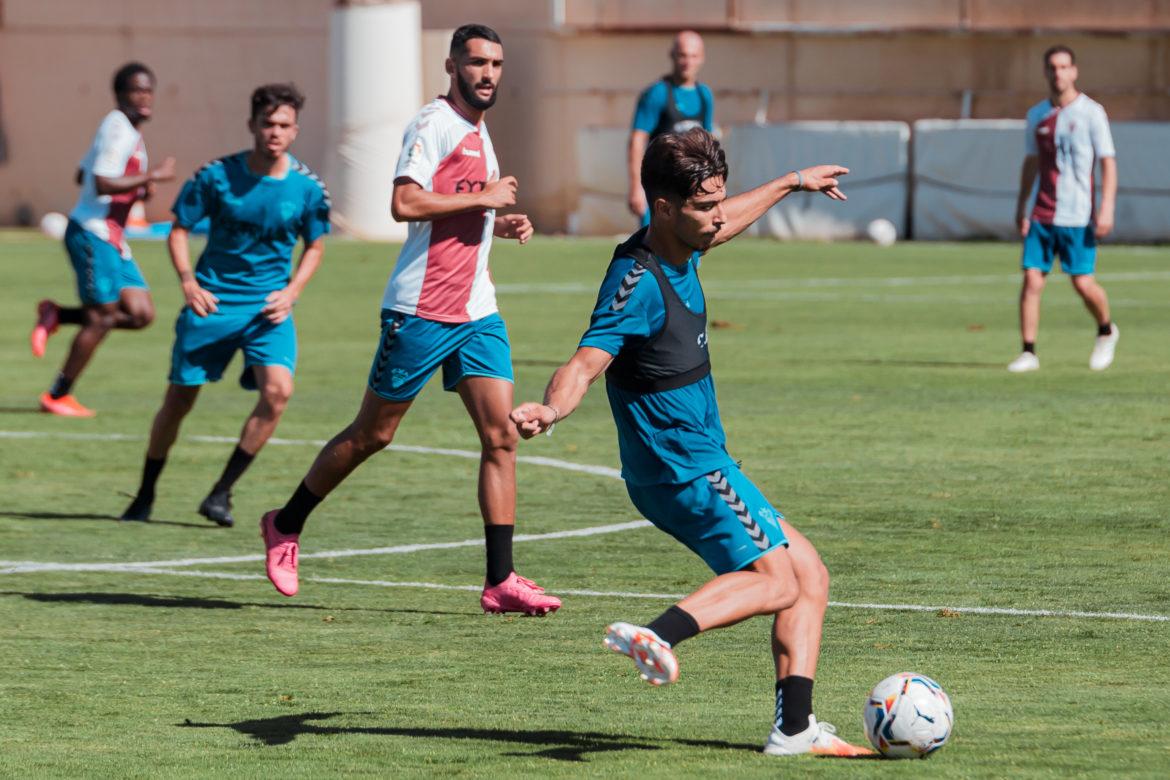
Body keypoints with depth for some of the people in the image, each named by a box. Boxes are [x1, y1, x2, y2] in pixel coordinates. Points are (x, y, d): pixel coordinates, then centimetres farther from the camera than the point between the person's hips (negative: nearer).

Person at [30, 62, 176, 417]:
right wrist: (152, 176, -21)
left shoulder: (128, 131, 16)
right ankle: (57, 396, 5)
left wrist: (139, 189, 14)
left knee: (141, 314, 2)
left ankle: (55, 315, 13)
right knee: (103, 315, -6)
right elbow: (101, 184, -26)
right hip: (92, 234, -10)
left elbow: (83, 175, 25)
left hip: (112, 239, 10)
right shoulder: (117, 129, -15)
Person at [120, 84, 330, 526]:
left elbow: (315, 247, 10)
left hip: (268, 306, 1)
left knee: (278, 389, -21)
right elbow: (179, 230, 2)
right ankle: (144, 497, 23)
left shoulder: (307, 187, -4)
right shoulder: (217, 175, -8)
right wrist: (188, 282, -13)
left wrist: (292, 292, -5)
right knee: (180, 397, 3)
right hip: (211, 302, -1)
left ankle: (222, 492, -9)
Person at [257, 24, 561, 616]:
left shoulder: (478, 134, 17)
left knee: (500, 435, -5)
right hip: (421, 310, -7)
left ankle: (500, 581, -7)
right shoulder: (433, 125, -10)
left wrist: (501, 225, 12)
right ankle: (285, 527, 24)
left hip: (476, 311, 7)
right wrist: (484, 198, -17)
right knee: (371, 434, 4)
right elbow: (405, 203, -24)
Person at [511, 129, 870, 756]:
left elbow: (727, 222, 32)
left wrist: (793, 183, 45)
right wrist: (550, 409, -55)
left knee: (809, 578, 9)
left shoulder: (680, 249, 7)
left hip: (696, 462, 10)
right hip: (684, 465, -10)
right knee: (776, 580, -15)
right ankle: (658, 635, -30)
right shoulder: (639, 282, -22)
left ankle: (794, 728, 5)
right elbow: (585, 364, -34)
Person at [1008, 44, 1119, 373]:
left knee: (1083, 283, -4)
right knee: (1032, 279, -6)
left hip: (1077, 216, -4)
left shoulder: (1091, 113, -4)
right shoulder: (1037, 115, 11)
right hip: (1041, 214, 4)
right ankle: (1028, 353, -2)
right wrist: (1021, 207, 17)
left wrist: (1106, 209, -15)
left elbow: (1108, 163, -6)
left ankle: (1106, 332, 24)